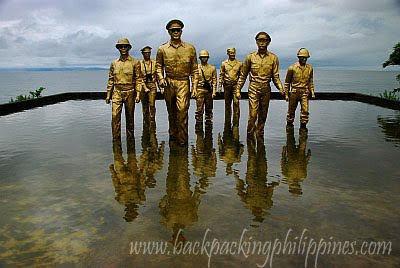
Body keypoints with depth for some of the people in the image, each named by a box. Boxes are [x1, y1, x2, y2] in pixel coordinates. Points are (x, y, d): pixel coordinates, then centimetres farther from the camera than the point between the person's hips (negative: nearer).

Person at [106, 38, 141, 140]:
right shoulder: (114, 63, 10)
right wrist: (108, 95, 9)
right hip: (117, 92, 2)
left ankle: (130, 138, 19)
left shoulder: (135, 62, 2)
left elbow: (138, 79, -1)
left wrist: (138, 94, -9)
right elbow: (111, 80, 13)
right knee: (115, 115, -9)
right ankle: (116, 138, -3)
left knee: (130, 116, 6)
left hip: (130, 92, -1)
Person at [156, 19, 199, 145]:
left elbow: (194, 69, 5)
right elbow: (158, 66, 10)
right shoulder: (162, 49, 4)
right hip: (168, 82, 2)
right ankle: (173, 134, 28)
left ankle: (182, 139, -7)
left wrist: (194, 86, -1)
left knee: (182, 109, -15)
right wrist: (161, 79, -8)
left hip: (183, 83, -2)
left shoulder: (190, 48, 3)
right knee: (171, 111, 12)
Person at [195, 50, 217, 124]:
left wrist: (214, 92, -5)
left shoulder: (212, 68, 8)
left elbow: (214, 81, 4)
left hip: (209, 91, 1)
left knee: (209, 109, 7)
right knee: (199, 109, -5)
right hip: (200, 90, -1)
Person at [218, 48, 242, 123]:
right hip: (227, 85, 1)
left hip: (236, 85, -1)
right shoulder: (224, 63, 7)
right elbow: (221, 75, 8)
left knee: (236, 102, -9)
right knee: (227, 104, 8)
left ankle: (236, 122, -5)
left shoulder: (239, 63, 6)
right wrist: (220, 86, 2)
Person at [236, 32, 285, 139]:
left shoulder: (273, 58, 6)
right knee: (253, 114, -10)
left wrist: (281, 89, -11)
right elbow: (243, 75, 9)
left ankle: (259, 135, 20)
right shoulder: (250, 57, 4)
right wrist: (238, 90, 5)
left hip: (266, 89, 2)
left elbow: (275, 77, 6)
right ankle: (250, 136, 2)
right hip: (253, 88, -2)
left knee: (263, 115, 8)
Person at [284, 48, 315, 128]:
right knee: (291, 111, 6)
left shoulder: (309, 68, 8)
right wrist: (286, 94, 0)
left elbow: (310, 81, 18)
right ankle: (289, 126, 24)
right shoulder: (292, 68, -2)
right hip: (294, 92, -2)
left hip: (305, 92, 2)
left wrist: (312, 92, 9)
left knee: (305, 110, -7)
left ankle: (303, 127, 3)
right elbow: (287, 82, 2)